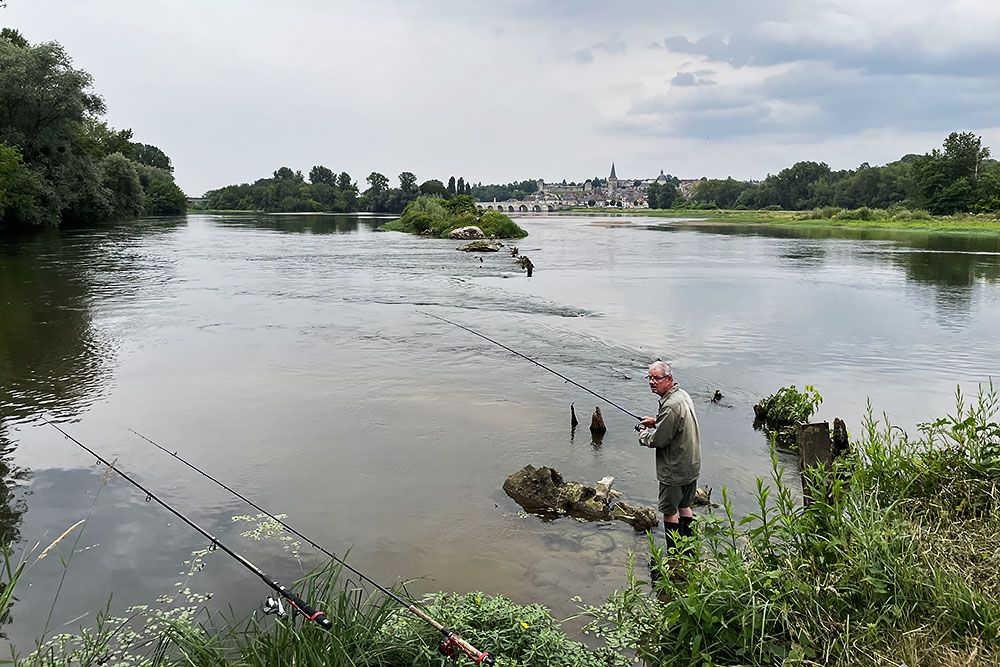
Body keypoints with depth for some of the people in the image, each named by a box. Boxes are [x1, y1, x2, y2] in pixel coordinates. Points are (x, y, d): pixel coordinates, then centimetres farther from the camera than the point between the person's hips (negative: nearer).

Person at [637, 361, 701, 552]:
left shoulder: (671, 406, -28)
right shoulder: (682, 394, 4)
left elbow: (658, 440, -22)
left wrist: (644, 434, -2)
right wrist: (656, 422, 10)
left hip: (675, 470, -10)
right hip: (691, 465, 10)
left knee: (669, 511, 5)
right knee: (685, 507, 22)